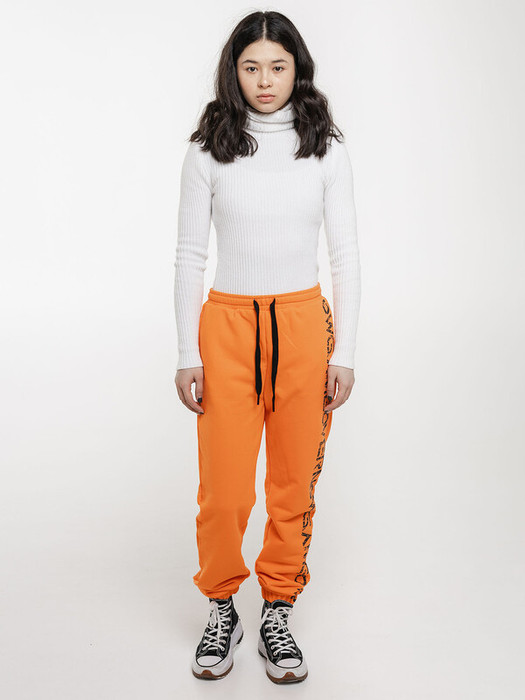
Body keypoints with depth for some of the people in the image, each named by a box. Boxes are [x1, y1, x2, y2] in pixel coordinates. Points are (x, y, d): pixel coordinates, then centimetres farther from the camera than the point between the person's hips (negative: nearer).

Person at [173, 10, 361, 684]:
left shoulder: (325, 148, 4)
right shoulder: (208, 149, 2)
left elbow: (345, 254, 4)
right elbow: (189, 254, 3)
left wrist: (344, 353, -2)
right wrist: (188, 355, -2)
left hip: (304, 325, 1)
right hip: (228, 325, -1)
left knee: (295, 484, 7)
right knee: (224, 491, 0)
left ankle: (277, 614, 28)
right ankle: (222, 610, 26)